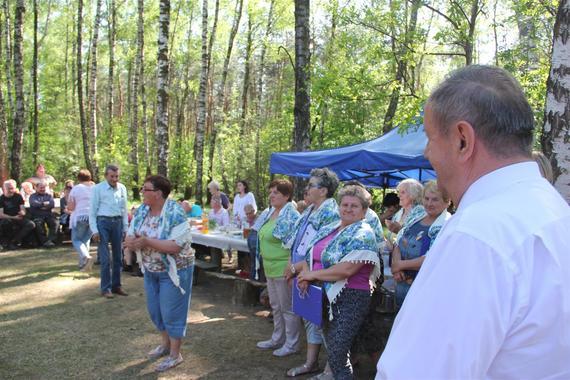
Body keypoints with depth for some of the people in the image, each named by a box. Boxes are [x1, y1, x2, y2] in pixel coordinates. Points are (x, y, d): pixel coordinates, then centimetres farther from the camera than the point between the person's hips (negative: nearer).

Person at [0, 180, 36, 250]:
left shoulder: (18, 196, 8)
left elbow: (23, 209, 2)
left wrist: (22, 212, -24)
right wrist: (13, 217, -23)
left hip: (18, 218, 3)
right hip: (7, 219, -3)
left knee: (31, 224, -23)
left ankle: (12, 241, -20)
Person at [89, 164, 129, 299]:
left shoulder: (122, 188, 7)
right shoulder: (98, 188, -4)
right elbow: (92, 210, -4)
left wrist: (125, 227, 9)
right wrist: (94, 230, -10)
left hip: (118, 222, 4)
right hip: (103, 222, -4)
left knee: (118, 257, 11)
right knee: (105, 258, -4)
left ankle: (116, 285, 23)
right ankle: (106, 288, 6)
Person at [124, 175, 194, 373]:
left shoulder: (175, 213, -24)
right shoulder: (142, 210, -2)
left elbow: (176, 246, -30)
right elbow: (130, 238, -2)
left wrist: (147, 241, -30)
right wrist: (133, 241, -26)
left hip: (173, 270, -7)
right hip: (150, 270, 7)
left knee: (171, 312, 2)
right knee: (155, 309, 18)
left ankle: (175, 354, 18)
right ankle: (165, 344, 39)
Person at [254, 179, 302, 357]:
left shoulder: (291, 215, -18)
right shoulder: (269, 213, 9)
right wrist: (264, 255, 20)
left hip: (284, 268, -9)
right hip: (270, 268, 9)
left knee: (287, 307, 3)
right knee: (275, 306, 20)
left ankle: (292, 344, 16)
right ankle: (277, 339, 34)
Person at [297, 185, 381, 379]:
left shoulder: (363, 235, -12)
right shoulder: (329, 229, 11)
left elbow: (347, 269, -23)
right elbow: (313, 255, 16)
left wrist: (313, 274, -14)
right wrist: (305, 275, -6)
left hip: (351, 299, -7)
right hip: (328, 296, 7)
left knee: (337, 355, -6)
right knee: (332, 350, 17)